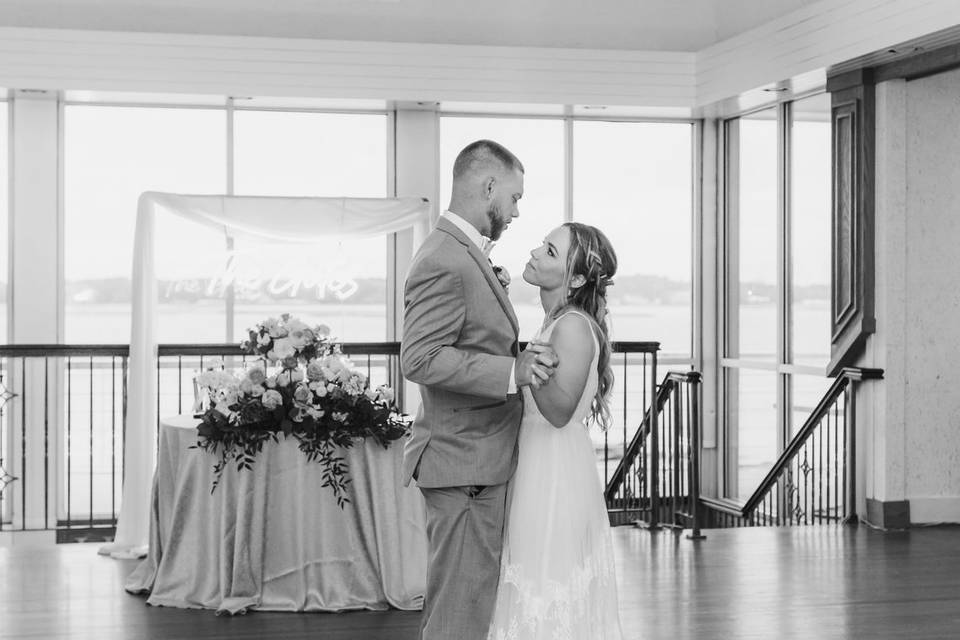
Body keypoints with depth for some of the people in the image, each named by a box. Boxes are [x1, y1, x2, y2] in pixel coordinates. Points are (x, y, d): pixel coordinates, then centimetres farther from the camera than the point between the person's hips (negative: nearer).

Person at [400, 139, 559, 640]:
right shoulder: (444, 262, -18)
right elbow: (420, 359, -25)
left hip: (480, 463, 11)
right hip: (464, 466, -11)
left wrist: (522, 361, 13)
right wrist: (512, 370, -28)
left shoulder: (464, 254, 16)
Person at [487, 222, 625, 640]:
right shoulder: (557, 322, 11)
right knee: (544, 593, 15)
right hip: (538, 465, 10)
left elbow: (560, 409, -22)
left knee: (551, 586, -2)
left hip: (556, 474, -10)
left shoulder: (573, 326, -17)